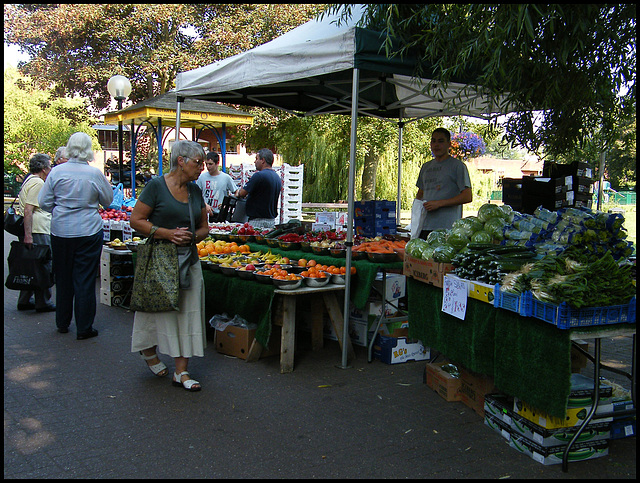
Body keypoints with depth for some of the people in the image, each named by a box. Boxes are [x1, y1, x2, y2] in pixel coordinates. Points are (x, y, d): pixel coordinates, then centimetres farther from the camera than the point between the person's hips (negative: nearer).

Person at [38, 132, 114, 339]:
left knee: (63, 278, 16)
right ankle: (83, 328, 9)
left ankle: (62, 323, 28)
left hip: (60, 232, 2)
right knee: (85, 279, 3)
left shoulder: (57, 172, -5)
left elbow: (44, 202, 0)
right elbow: (108, 200, 4)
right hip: (89, 231, -2)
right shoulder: (95, 173, -9)